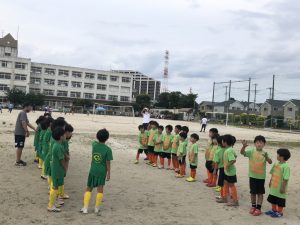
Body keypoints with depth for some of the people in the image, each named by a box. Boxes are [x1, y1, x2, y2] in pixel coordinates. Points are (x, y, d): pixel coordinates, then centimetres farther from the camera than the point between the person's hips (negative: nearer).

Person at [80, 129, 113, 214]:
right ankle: (97, 208, 11)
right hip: (102, 172, -3)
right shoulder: (108, 149, -13)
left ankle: (85, 208, 8)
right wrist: (108, 174, -3)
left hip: (92, 170, 3)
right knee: (100, 189, 5)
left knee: (89, 189, 12)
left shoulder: (94, 145, -4)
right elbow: (108, 163, -10)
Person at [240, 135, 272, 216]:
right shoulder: (251, 151, -6)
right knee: (253, 192, 13)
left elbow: (270, 162, -19)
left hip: (261, 176, -1)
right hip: (252, 175, 1)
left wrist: (266, 157, -39)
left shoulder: (265, 153, -6)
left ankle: (258, 208, 15)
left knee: (260, 193, 7)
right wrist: (244, 146, -39)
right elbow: (242, 152, -19)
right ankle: (253, 206, 27)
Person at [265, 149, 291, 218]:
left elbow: (286, 179, -21)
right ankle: (274, 210, 37)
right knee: (273, 200, 20)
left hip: (280, 188, -8)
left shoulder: (285, 166, -22)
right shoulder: (276, 164, 3)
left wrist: (283, 188, -19)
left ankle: (280, 212, 24)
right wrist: (270, 182, 17)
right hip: (274, 187, 8)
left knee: (280, 202, 9)